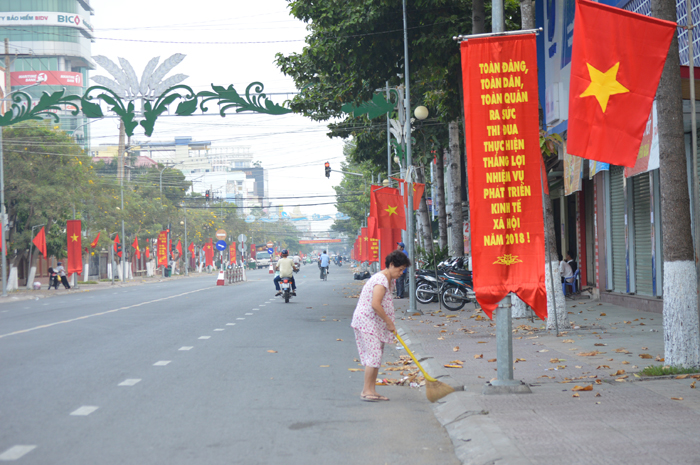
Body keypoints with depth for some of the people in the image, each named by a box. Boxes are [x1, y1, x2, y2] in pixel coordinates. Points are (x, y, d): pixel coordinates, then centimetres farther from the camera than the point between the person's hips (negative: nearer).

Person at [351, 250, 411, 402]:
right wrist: (389, 322, -20)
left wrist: (389, 323, 14)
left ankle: (372, 390, 13)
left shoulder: (389, 280, 13)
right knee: (373, 354, -12)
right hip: (367, 322, -10)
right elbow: (375, 304, -28)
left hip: (376, 323, 10)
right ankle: (366, 391, -7)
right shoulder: (381, 280, -20)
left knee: (376, 356, 9)